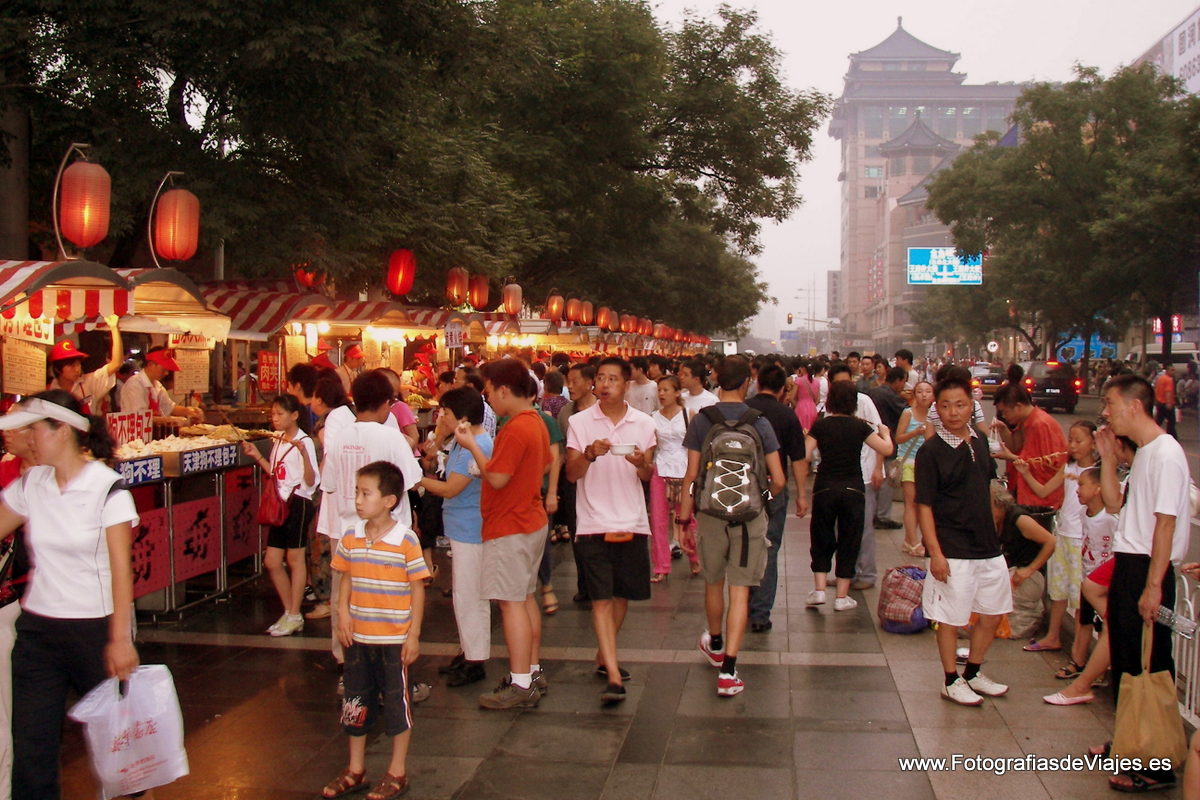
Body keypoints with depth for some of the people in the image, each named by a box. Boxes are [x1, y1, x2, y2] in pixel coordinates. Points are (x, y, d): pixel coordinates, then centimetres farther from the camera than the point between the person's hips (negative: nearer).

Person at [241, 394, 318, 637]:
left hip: (298, 503, -8)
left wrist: (304, 454, -32)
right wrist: (257, 456, 14)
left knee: (295, 558, 2)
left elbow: (311, 482, -19)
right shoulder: (278, 441, 11)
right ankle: (290, 612, 22)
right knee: (271, 561, 9)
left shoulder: (304, 442, -14)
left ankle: (294, 616, 13)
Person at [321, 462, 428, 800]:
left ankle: (397, 772, 24)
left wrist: (413, 635, -11)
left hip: (394, 639, -5)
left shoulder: (406, 540, -14)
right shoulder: (350, 538, -1)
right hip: (358, 637, 5)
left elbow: (417, 588, -10)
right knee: (355, 702, 16)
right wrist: (342, 614, -7)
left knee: (396, 702, 8)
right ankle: (355, 770, 32)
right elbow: (345, 579, 9)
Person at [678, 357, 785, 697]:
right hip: (750, 516, -1)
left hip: (711, 514, 1)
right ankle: (728, 671, -2)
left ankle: (715, 645, 44)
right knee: (740, 591, 2)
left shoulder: (701, 422, -5)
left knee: (713, 583, 21)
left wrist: (685, 519, 3)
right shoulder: (759, 423, -6)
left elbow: (691, 475, -5)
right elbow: (778, 480, -5)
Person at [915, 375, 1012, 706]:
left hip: (988, 547, 7)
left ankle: (974, 673, 34)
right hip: (953, 552, -7)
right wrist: (935, 552, -19)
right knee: (951, 618, 4)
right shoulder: (931, 452, -13)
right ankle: (952, 681, 21)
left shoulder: (980, 442, 6)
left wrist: (993, 533, 17)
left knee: (993, 613, 16)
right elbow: (924, 506, -14)